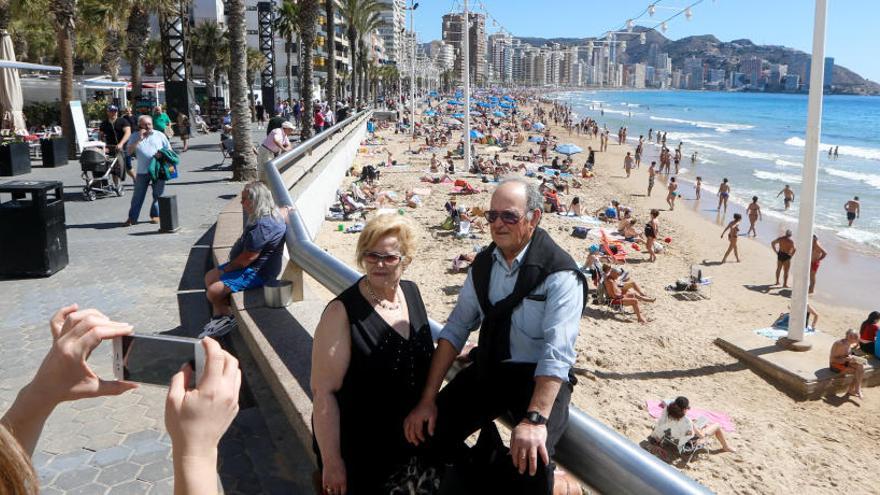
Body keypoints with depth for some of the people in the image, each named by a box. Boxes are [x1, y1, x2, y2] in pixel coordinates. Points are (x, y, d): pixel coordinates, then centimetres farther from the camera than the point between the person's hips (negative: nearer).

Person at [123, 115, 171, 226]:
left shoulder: (159, 135, 9)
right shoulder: (135, 137, 9)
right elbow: (129, 151, -2)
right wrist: (139, 139, -11)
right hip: (142, 171, 0)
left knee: (158, 194, 5)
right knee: (138, 196, 2)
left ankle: (155, 215, 17)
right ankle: (132, 217, 8)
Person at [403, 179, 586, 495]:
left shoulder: (560, 274, -17)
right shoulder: (482, 264, 3)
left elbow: (558, 352, -26)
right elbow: (455, 329, 1)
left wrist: (535, 420, -36)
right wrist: (428, 399, -4)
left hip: (538, 377, -5)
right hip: (488, 369, 6)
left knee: (530, 461, -29)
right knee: (429, 431, -7)